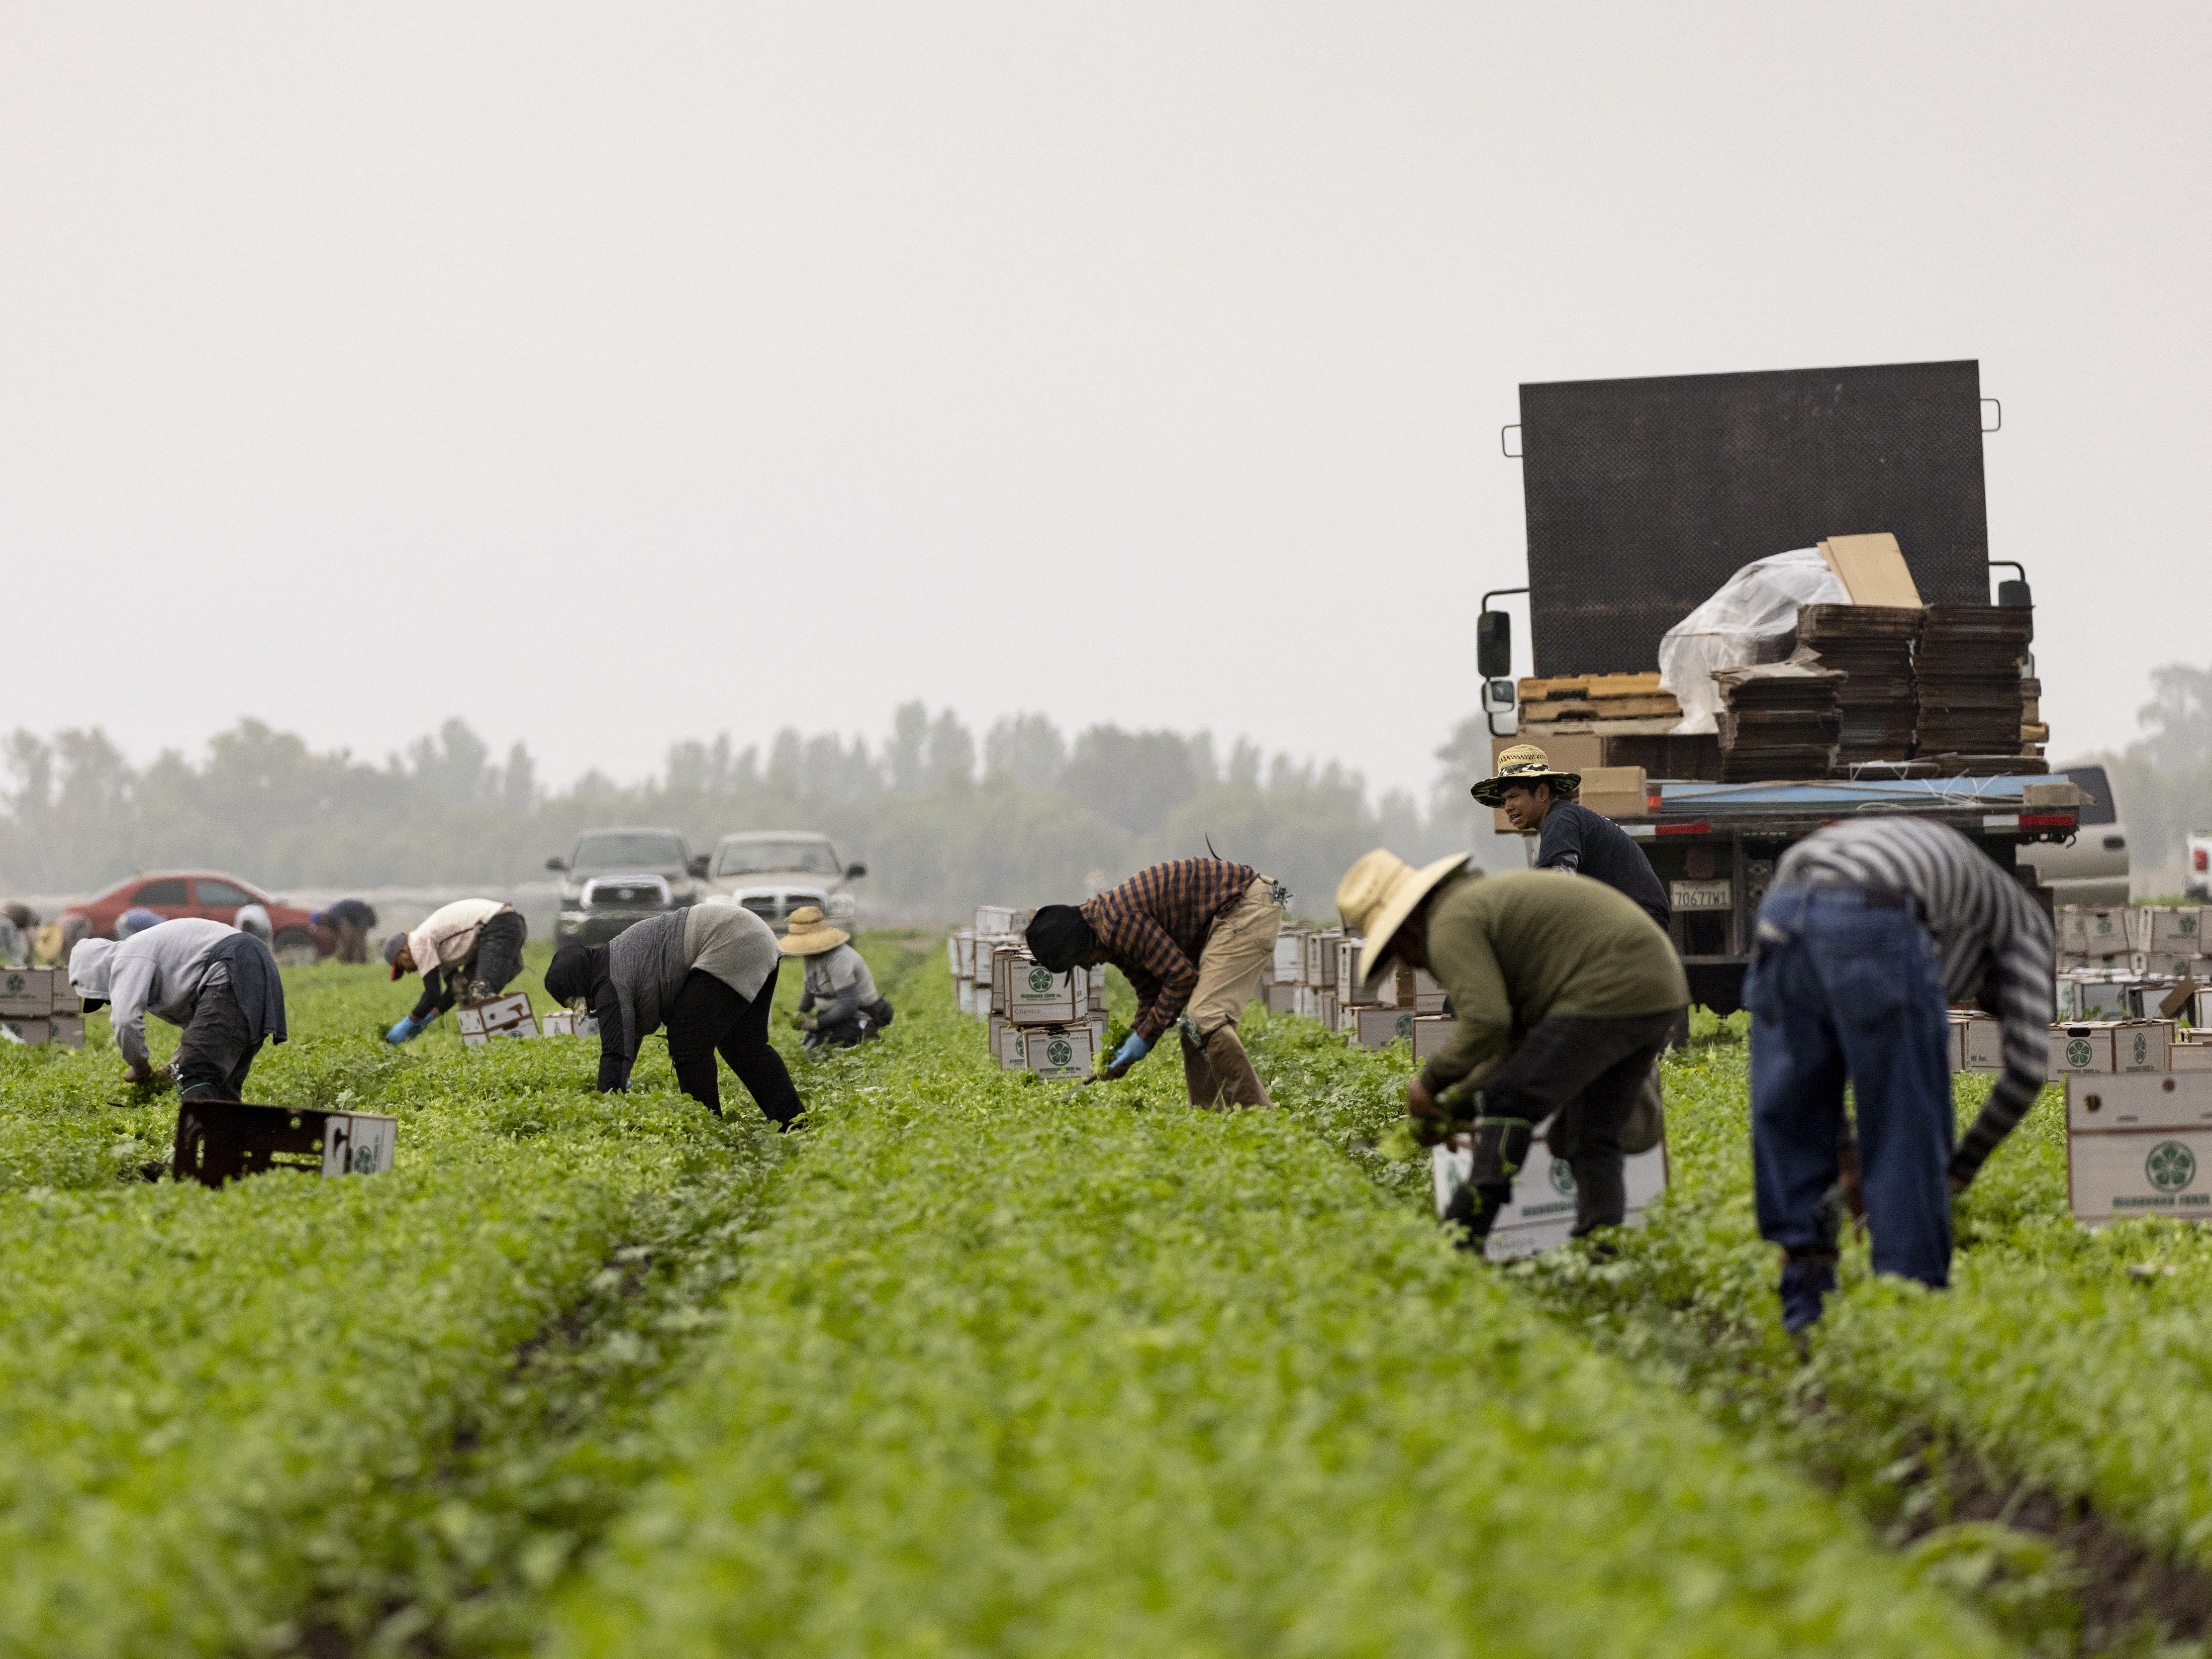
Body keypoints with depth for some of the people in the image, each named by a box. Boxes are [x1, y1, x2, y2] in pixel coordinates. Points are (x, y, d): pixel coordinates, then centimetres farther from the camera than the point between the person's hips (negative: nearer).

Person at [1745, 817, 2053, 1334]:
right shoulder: (2023, 922, 28)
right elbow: (2027, 1065, 14)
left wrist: (1844, 1157, 35)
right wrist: (1962, 1167, 23)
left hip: (1782, 918, 6)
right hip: (1873, 924, -6)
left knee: (1789, 1132, 17)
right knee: (1906, 1138, 7)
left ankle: (1805, 1310, 17)